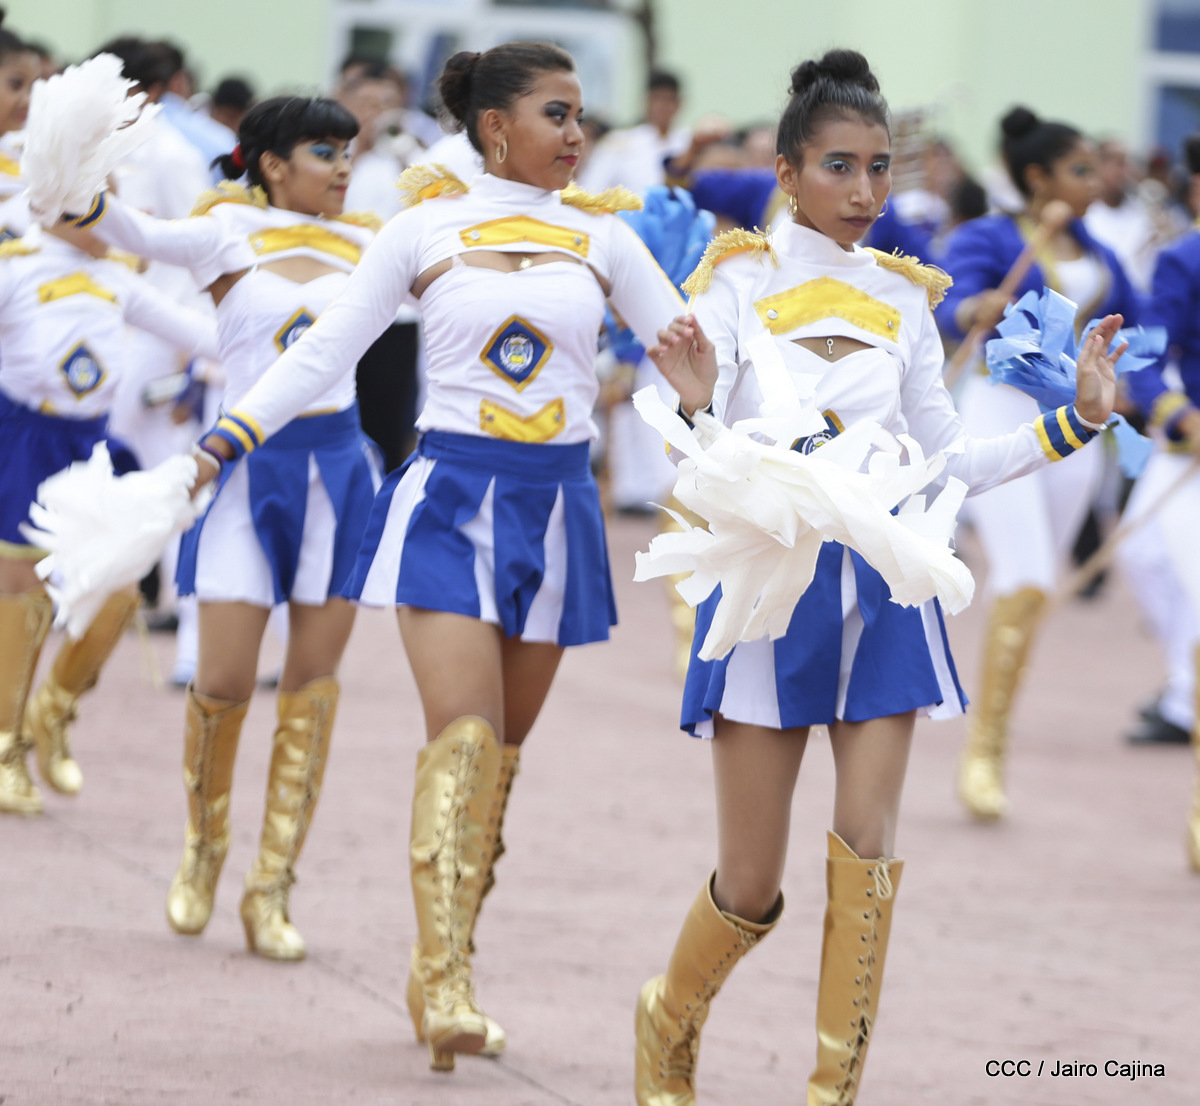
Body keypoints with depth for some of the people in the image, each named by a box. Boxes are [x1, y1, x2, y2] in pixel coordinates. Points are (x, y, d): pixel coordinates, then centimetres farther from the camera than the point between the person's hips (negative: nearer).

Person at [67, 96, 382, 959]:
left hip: (339, 464, 3)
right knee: (224, 680, -4)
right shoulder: (229, 236, -3)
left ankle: (272, 888, 10)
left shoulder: (366, 246, 8)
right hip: (249, 461, -3)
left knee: (313, 678, 2)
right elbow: (138, 233, -20)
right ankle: (205, 845, 24)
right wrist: (85, 196, -40)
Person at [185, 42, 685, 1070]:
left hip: (556, 503, 3)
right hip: (450, 493, -3)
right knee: (463, 736, -16)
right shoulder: (427, 229, 1)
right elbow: (329, 347, 4)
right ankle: (443, 979, -19)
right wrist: (226, 437, -3)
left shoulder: (601, 234, 7)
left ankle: (444, 972, 17)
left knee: (504, 752, 7)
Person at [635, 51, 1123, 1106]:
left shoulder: (903, 299, 9)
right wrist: (696, 406, -32)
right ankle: (670, 1020, 30)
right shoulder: (740, 281, -3)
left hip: (882, 584, 3)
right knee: (753, 886, 0)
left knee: (868, 847, -7)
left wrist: (1075, 422, 4)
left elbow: (950, 462, 12)